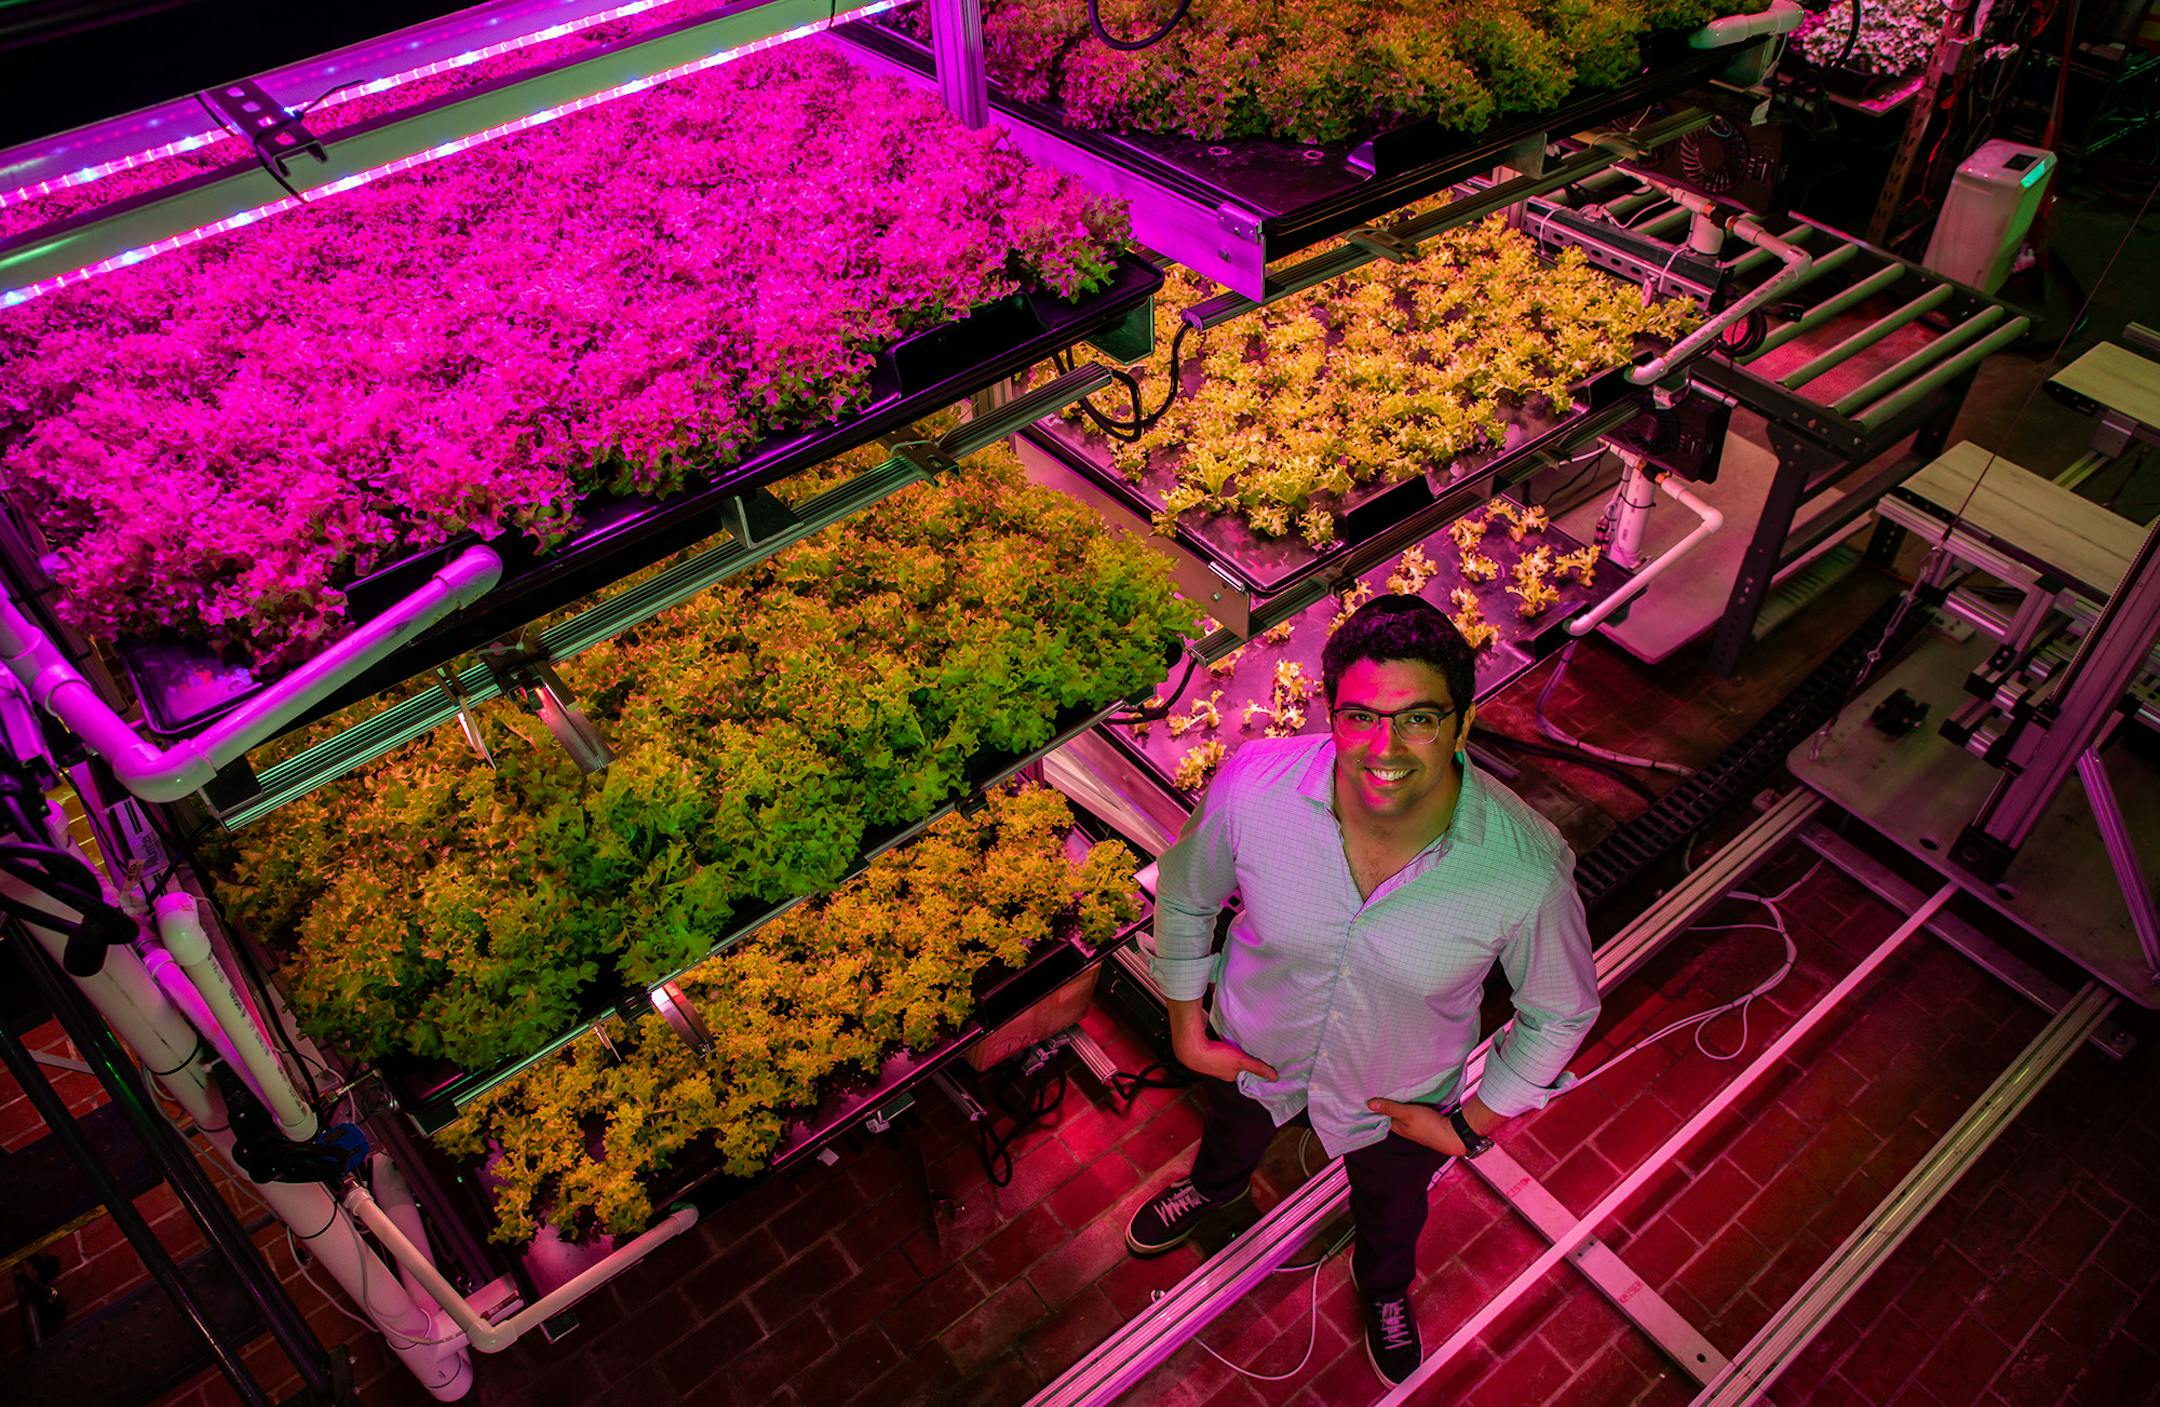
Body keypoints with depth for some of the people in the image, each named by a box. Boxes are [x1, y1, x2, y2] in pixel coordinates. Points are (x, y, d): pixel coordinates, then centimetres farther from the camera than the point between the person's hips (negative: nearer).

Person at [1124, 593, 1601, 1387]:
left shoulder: (1528, 869, -37)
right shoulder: (1250, 787, -35)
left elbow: (1561, 1012, -15)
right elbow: (1184, 895, -11)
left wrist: (1472, 1124, -9)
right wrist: (1186, 1026, -5)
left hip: (1400, 1102, 0)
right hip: (1253, 1052, 1)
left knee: (1391, 1212, 34)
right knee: (1232, 1134, 38)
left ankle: (1385, 1288, 73)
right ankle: (1214, 1186, 77)